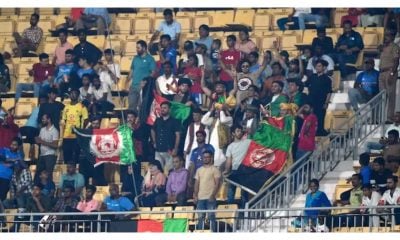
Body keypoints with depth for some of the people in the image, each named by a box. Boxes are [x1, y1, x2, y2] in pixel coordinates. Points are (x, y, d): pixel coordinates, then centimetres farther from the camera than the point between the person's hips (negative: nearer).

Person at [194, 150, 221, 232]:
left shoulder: (214, 169, 1)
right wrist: (195, 195, 5)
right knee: (200, 217, 4)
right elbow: (197, 183, 17)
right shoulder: (199, 170, 17)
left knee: (211, 216, -7)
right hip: (200, 198, 5)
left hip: (210, 198, -5)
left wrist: (213, 195, -16)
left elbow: (217, 184, -5)